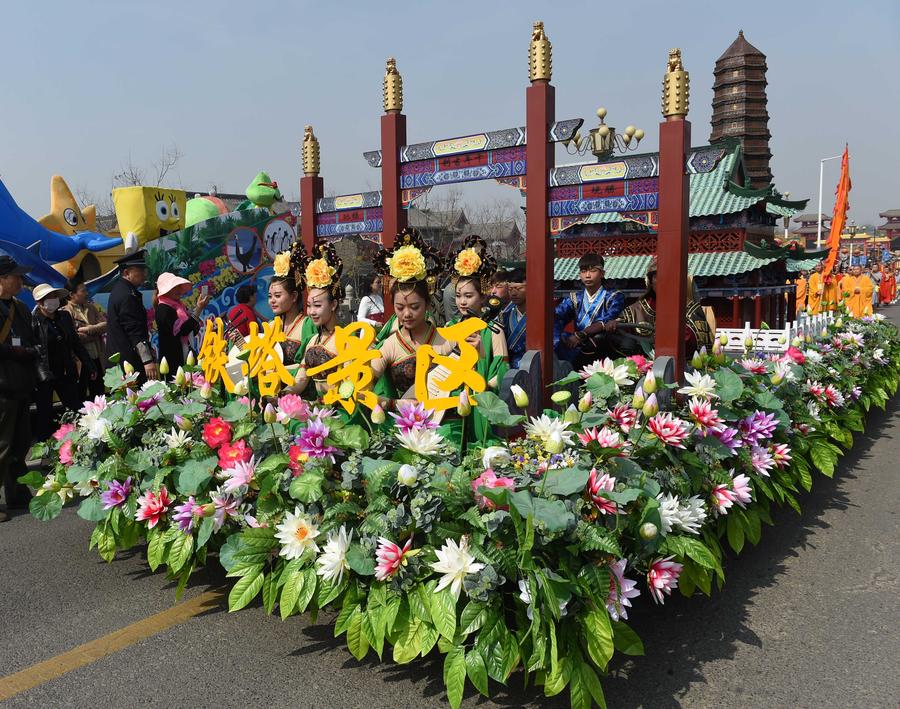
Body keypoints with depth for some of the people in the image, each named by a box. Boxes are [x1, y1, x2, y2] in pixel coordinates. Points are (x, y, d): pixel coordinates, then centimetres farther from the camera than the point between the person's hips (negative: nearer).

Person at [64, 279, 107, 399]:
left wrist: (88, 329, -14)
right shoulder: (65, 311, -8)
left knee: (98, 394, 12)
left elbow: (105, 324, 3)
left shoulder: (91, 307, 12)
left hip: (97, 359, 6)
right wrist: (96, 332, -6)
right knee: (80, 396, 6)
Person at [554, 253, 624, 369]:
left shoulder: (614, 297, 7)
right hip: (579, 350, 1)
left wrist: (580, 335, -27)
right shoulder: (574, 299, 15)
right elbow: (556, 317, -5)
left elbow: (608, 321, -13)